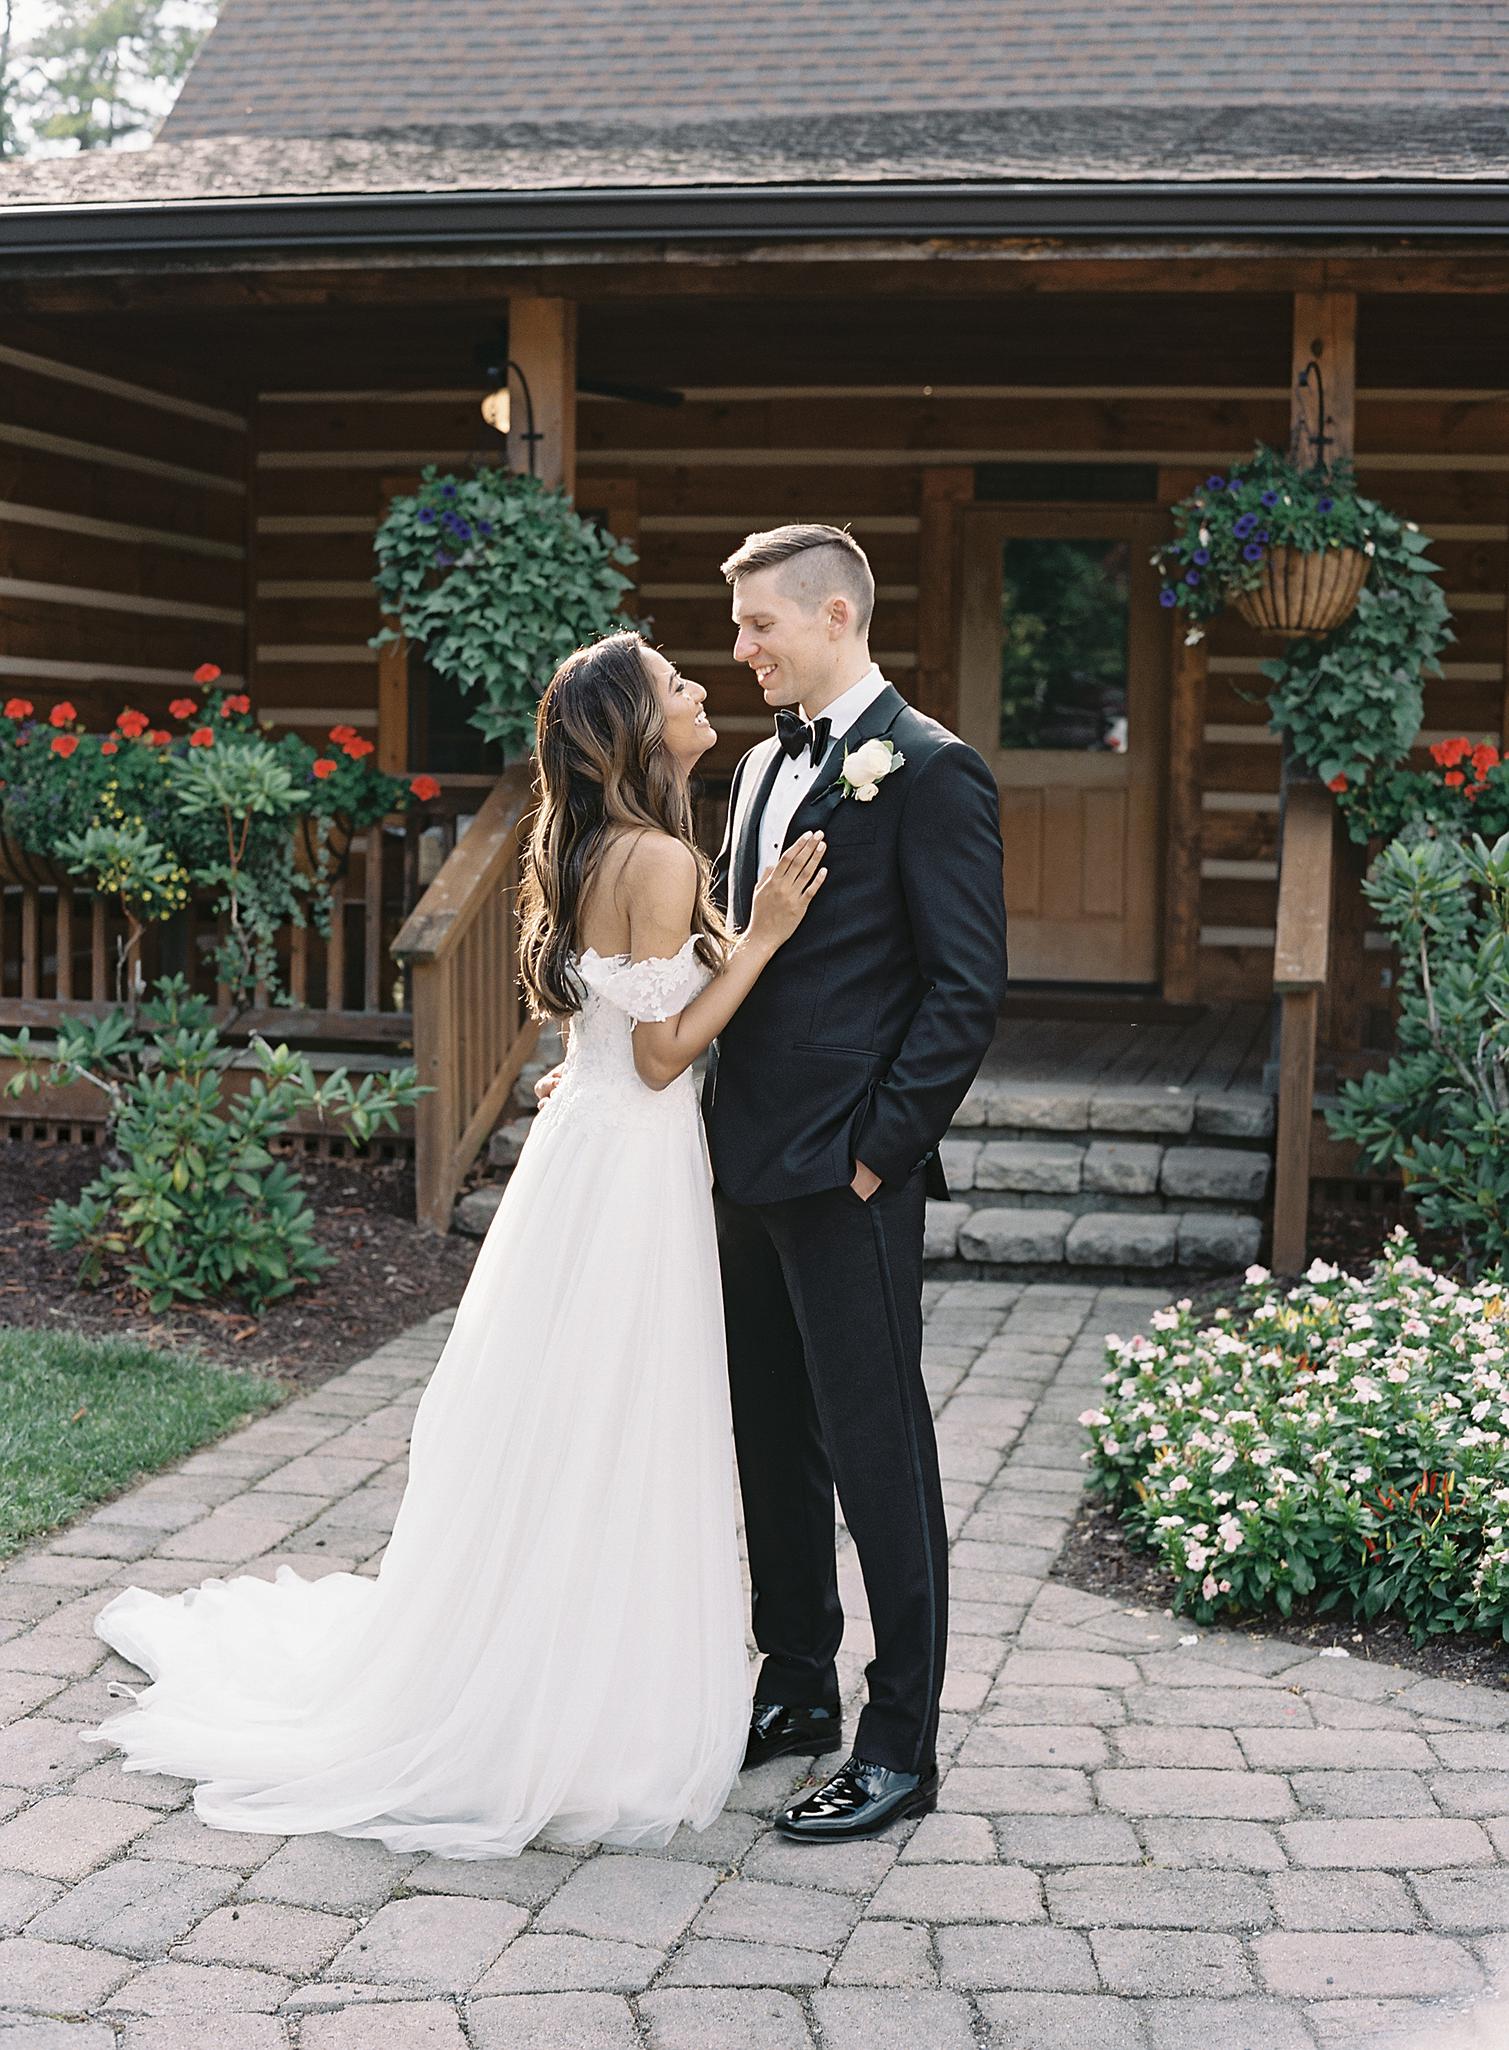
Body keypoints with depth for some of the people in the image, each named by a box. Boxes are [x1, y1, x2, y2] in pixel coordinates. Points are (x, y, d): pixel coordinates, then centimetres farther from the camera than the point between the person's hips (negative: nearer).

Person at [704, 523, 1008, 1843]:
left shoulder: (927, 770, -11)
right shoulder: (764, 765, 15)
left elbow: (967, 987, -14)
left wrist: (878, 1149, -16)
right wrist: (723, 1123, 9)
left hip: (847, 1179, -8)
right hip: (750, 1165, 9)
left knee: (877, 1451, 0)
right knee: (772, 1442, 17)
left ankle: (902, 1746, 10)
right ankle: (798, 1693, 31)